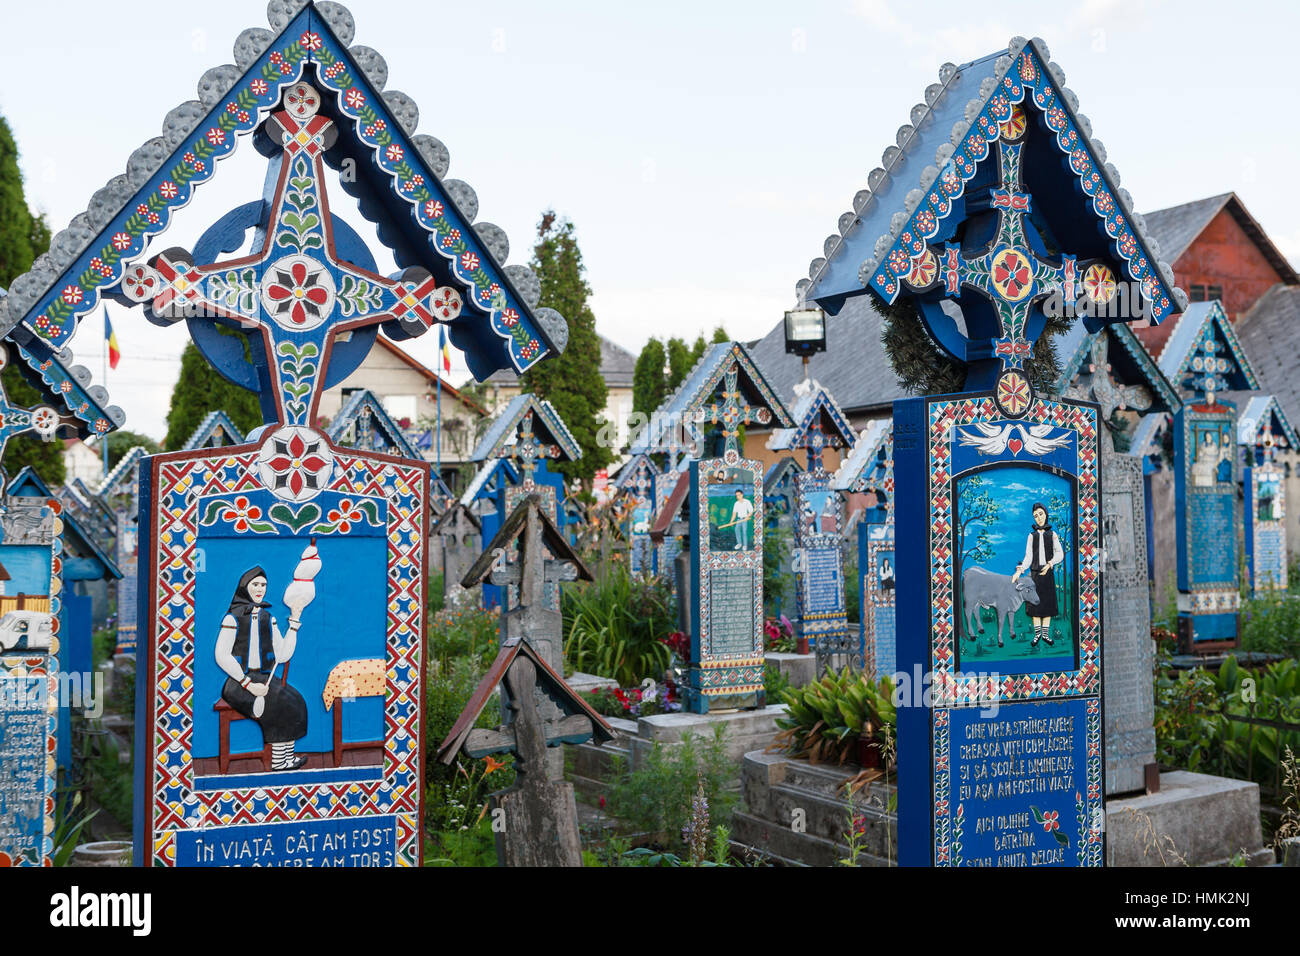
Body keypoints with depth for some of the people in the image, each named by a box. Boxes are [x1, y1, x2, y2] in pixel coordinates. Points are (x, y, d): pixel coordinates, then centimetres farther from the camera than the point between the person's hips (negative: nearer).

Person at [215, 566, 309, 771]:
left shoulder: (268, 618, 15)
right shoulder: (234, 617, -3)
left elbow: (282, 655, 8)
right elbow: (222, 656, -11)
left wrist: (294, 624, 4)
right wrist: (248, 684, -17)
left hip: (264, 679, 6)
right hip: (238, 682, -6)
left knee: (294, 700, -20)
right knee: (278, 702, -26)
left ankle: (286, 756, -19)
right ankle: (279, 761, -16)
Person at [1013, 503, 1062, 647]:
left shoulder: (1052, 534, 8)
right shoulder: (1032, 535, 9)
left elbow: (1060, 554, 2)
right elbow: (1028, 557, 3)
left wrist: (1050, 564, -13)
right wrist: (1020, 570, -11)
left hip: (1047, 573, 0)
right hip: (1034, 573, 0)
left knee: (1048, 603, 0)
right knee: (1034, 602, -4)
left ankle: (1045, 633, 5)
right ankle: (1037, 633, 2)